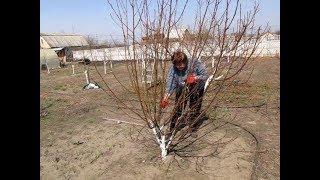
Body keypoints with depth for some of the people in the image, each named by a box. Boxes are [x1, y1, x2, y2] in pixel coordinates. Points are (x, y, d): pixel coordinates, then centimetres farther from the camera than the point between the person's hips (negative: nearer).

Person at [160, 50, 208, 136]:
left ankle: (193, 130, 23)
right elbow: (171, 84, -28)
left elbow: (205, 76, -21)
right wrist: (166, 97, -43)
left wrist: (195, 78, -40)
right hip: (182, 90, 2)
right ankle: (173, 130, 19)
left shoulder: (196, 64, -29)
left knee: (194, 110, 2)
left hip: (197, 89, -1)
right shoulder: (173, 69, -23)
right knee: (178, 109, 2)